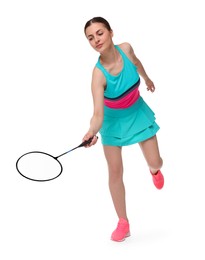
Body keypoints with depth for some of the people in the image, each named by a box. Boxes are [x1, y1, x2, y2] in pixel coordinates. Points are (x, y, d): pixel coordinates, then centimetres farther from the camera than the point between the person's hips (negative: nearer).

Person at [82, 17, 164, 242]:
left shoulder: (126, 48, -23)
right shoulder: (98, 74, -32)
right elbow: (98, 114, -38)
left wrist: (147, 79, 22)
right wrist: (92, 132, -58)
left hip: (137, 112, 3)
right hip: (113, 120, -2)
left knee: (155, 164, 3)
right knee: (115, 172, -3)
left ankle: (153, 170, 44)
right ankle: (123, 222, 13)